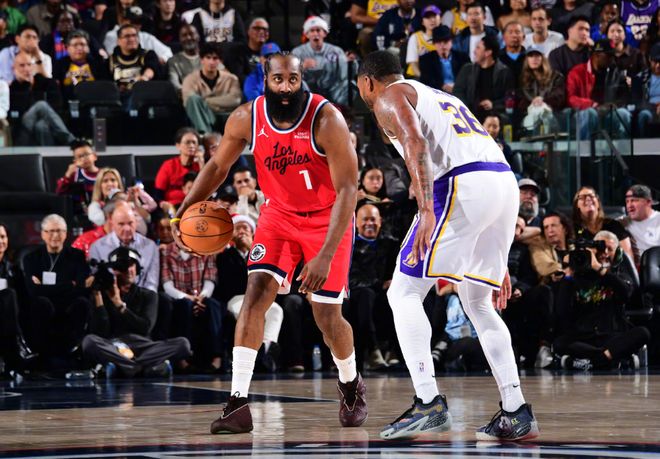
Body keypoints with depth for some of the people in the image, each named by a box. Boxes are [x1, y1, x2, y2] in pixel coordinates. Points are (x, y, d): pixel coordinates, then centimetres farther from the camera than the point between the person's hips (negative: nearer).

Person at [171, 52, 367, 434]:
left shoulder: (327, 121, -28)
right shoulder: (247, 119, -15)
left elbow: (347, 191, -27)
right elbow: (219, 165, 4)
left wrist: (325, 256, -34)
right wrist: (185, 209, -11)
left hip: (327, 218, -3)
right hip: (280, 213, 3)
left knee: (327, 315, -2)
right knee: (257, 292, -17)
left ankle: (352, 386, 30)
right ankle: (238, 402, -20)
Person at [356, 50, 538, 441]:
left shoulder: (389, 97, 11)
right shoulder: (440, 98, 35)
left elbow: (415, 143, -12)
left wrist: (426, 210, -25)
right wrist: (498, 263, 34)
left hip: (462, 185, -8)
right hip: (506, 184, 8)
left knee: (405, 292, 1)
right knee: (478, 303, 20)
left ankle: (430, 403, -10)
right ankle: (517, 413, 14)